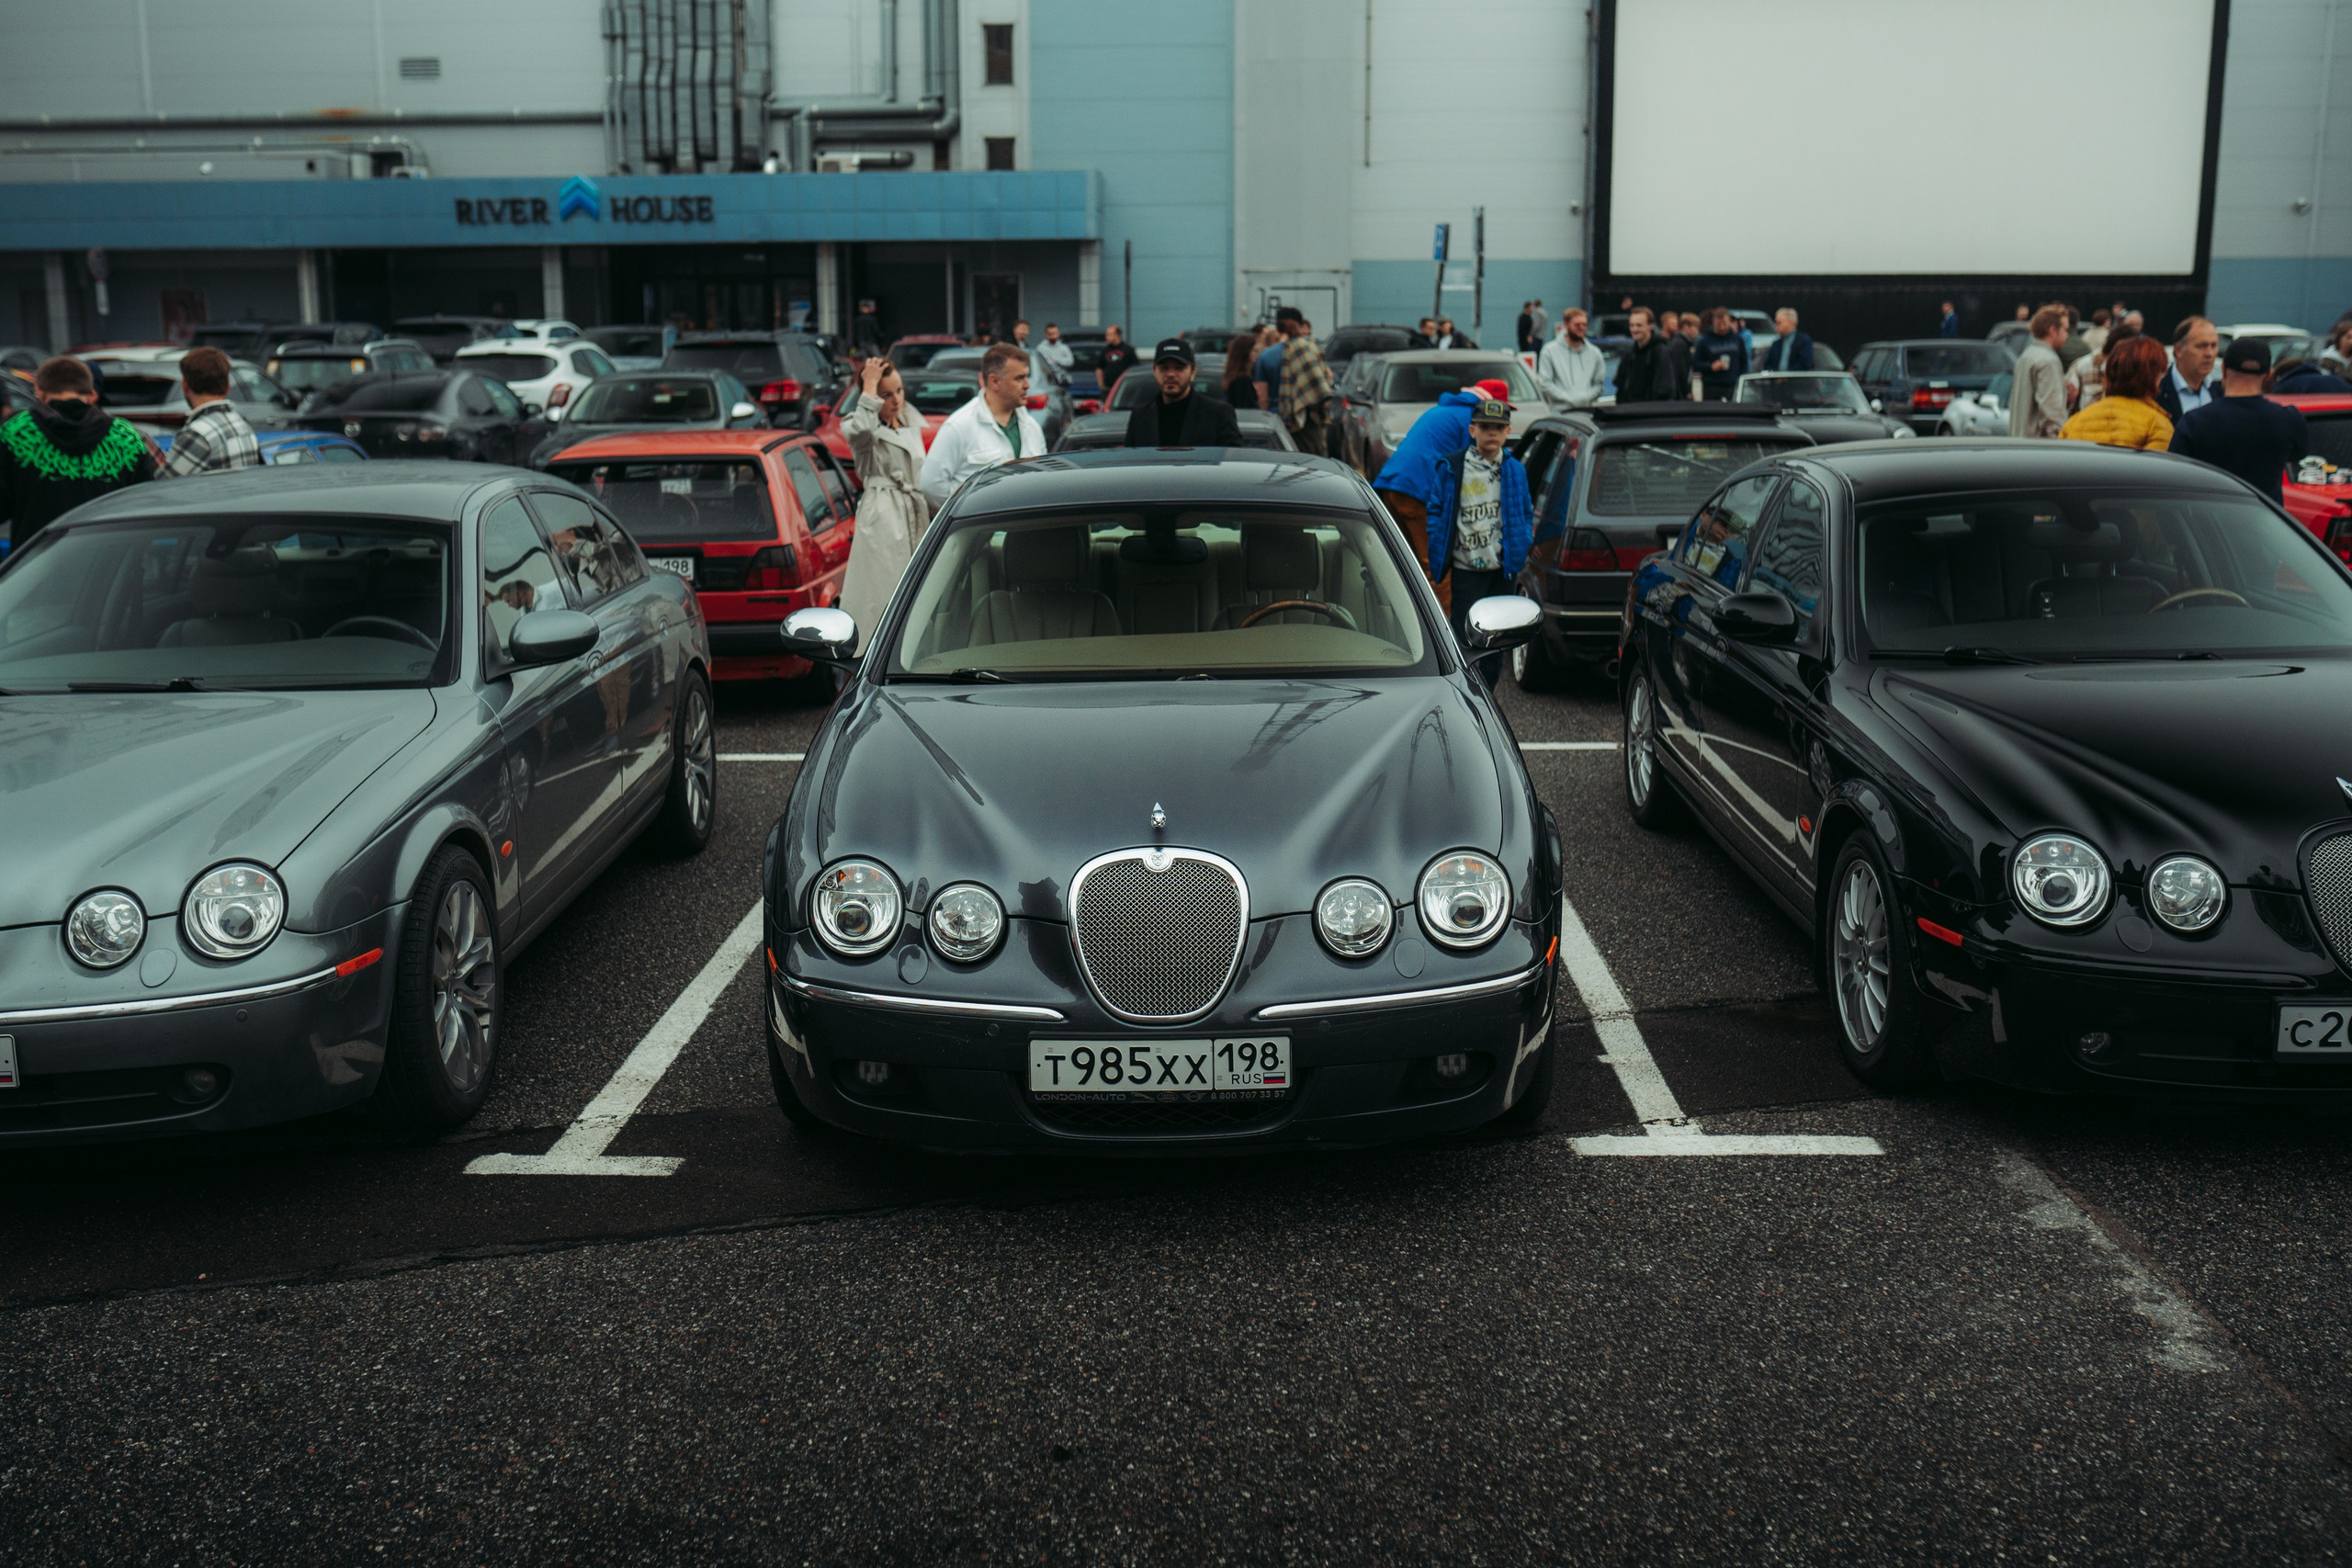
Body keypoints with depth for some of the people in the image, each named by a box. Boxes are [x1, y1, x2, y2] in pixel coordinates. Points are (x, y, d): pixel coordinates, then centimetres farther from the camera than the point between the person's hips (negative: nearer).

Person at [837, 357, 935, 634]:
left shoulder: (912, 424, 17)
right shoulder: (857, 427, -4)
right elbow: (861, 429, -32)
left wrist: (934, 515, 23)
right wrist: (870, 385, -20)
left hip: (917, 516, 7)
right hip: (882, 519, -7)